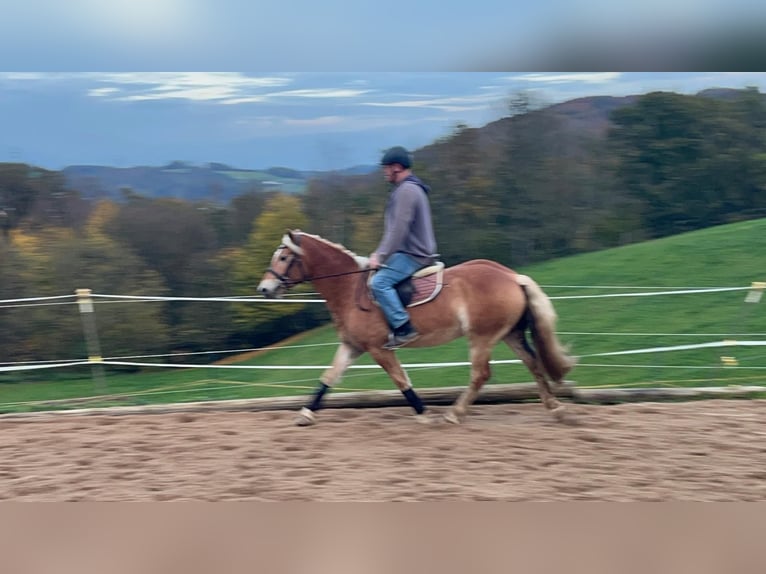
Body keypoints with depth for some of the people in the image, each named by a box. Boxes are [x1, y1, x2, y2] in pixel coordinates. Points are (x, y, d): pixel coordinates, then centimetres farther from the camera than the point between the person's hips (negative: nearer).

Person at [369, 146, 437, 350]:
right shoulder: (410, 188, 19)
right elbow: (395, 228, 23)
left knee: (379, 282, -24)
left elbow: (399, 229, -22)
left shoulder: (406, 190, -15)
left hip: (413, 256, -12)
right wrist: (380, 254, 17)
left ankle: (403, 329, -24)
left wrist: (381, 256, -19)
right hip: (410, 251, 12)